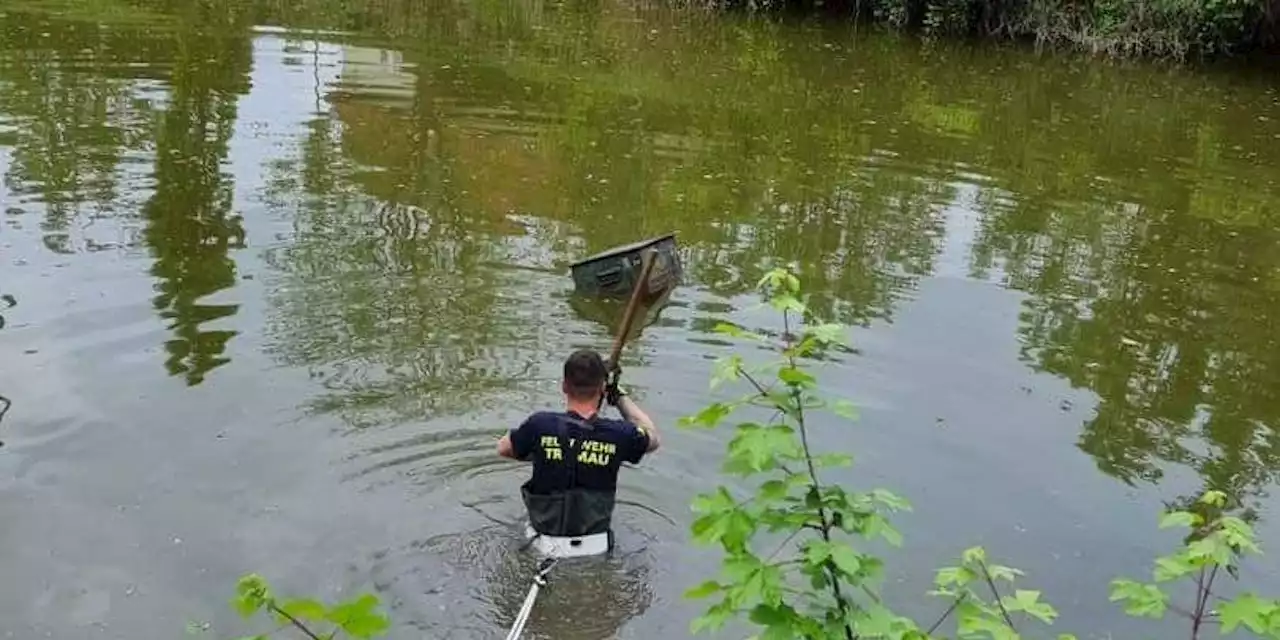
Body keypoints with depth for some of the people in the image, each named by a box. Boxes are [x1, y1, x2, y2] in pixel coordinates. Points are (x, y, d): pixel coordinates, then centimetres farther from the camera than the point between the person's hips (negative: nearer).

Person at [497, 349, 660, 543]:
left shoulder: (540, 425, -21)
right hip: (595, 534, 1)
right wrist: (619, 396, 7)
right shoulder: (618, 434, -20)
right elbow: (654, 438, 3)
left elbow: (503, 449, 0)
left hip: (547, 531, 0)